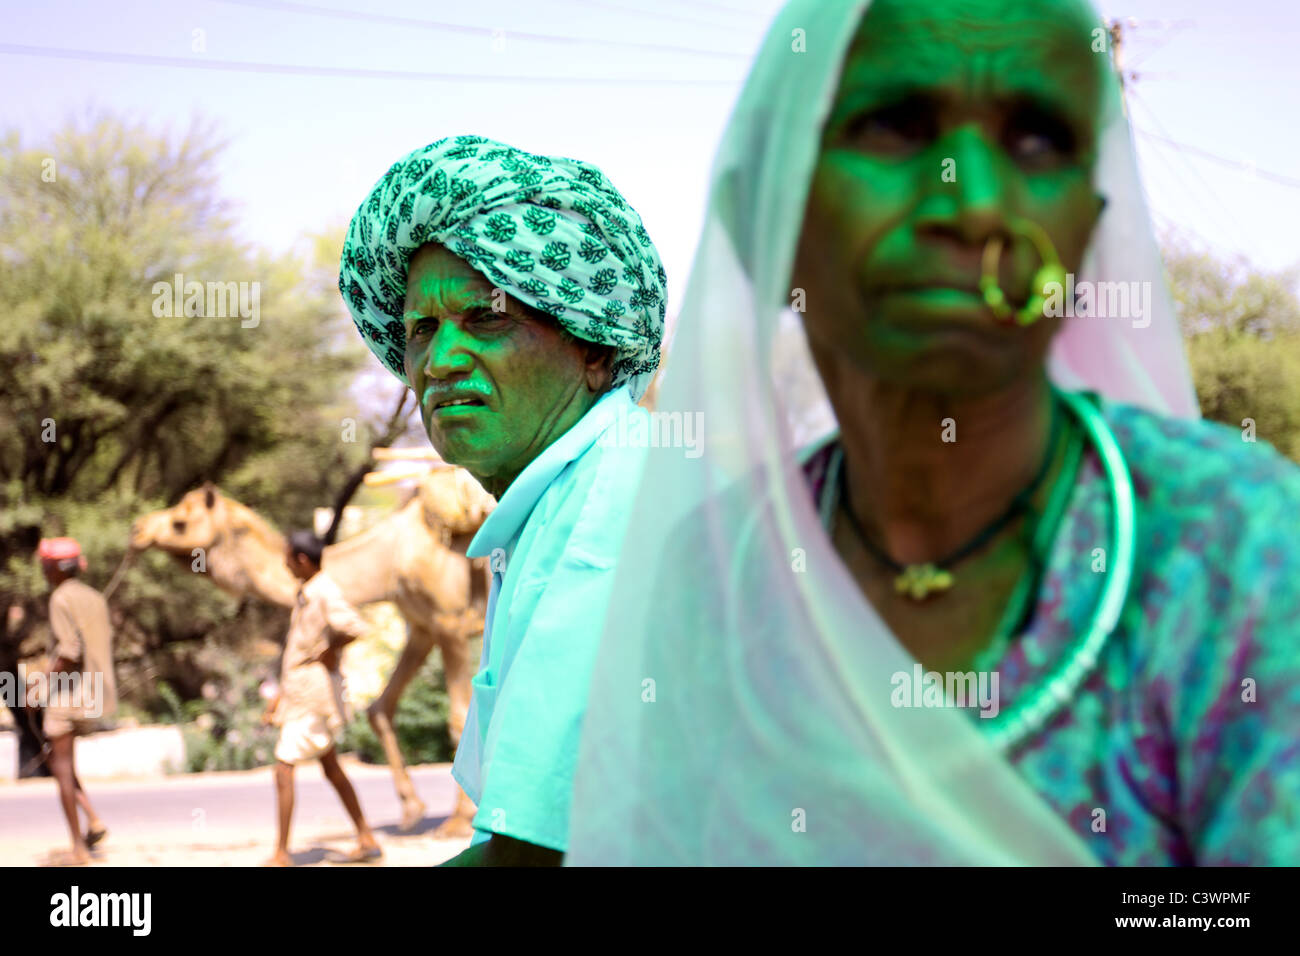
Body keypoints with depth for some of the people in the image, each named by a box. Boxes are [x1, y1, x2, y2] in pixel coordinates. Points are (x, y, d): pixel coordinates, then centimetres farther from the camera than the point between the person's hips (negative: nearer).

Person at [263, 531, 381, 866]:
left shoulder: (325, 593, -20)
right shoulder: (305, 593, 11)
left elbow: (355, 628, -38)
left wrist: (331, 650, -20)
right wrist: (280, 694, 18)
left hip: (313, 694, -10)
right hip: (298, 689, 10)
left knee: (284, 769, -9)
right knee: (330, 768, 16)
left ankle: (281, 855, -5)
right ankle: (367, 841, 22)